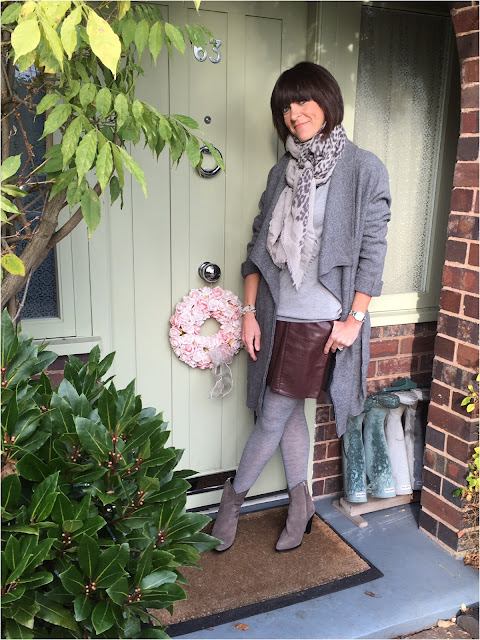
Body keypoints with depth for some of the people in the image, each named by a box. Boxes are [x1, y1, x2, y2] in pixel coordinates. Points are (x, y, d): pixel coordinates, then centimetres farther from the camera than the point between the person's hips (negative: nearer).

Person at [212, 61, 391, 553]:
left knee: (274, 417, 3)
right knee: (288, 412, 14)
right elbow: (259, 244, 9)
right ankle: (300, 504, 33)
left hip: (322, 321, -5)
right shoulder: (282, 172, 8)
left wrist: (355, 319, -10)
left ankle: (233, 497, 26)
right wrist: (249, 311, 3)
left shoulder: (364, 169, -7)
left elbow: (372, 250, -8)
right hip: (278, 315, 5)